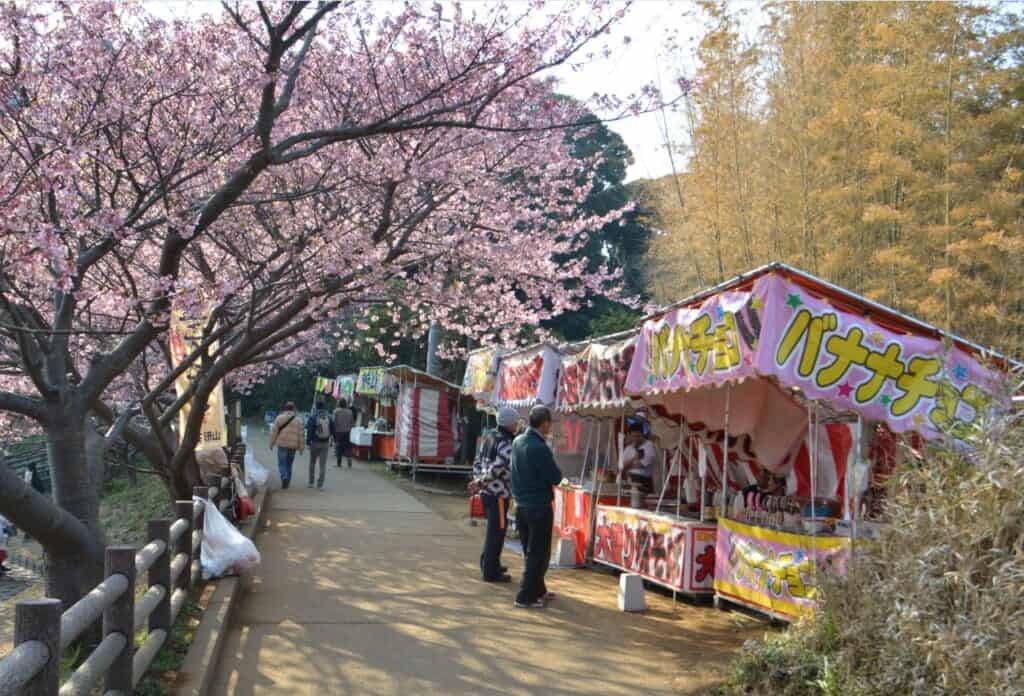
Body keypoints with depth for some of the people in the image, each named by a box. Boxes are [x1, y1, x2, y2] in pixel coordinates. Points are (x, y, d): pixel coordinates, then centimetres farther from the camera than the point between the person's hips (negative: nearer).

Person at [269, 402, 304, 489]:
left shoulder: (279, 418, -1)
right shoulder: (298, 420, 2)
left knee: (282, 464, 2)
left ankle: (284, 477, -22)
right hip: (293, 446, 2)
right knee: (289, 464, 14)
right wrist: (301, 447, 7)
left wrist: (271, 444, 9)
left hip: (282, 445, -2)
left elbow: (274, 432, 0)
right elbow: (300, 435, 1)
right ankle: (287, 482, 17)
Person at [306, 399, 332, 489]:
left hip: (315, 442, -2)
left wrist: (308, 441, -5)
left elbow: (309, 430, -12)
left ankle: (311, 482, 19)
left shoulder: (313, 416, -11)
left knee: (312, 463, 15)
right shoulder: (329, 416, -1)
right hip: (325, 443, 2)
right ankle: (320, 484, 0)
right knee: (323, 464, 3)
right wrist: (331, 441, 13)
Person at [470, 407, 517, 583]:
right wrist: (480, 483, -15)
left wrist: (478, 481, 6)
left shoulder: (490, 440, 11)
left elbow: (478, 463, 14)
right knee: (497, 531, 0)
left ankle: (488, 563, 32)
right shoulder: (507, 445, -17)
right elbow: (497, 468, -24)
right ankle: (490, 571, 5)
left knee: (494, 529, 22)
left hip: (486, 492, 9)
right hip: (498, 494, -9)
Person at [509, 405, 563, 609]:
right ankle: (526, 597, 4)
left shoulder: (518, 442, 3)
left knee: (531, 552, 19)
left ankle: (538, 591, 31)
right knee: (539, 555, 3)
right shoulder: (539, 447, -22)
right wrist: (556, 474, 4)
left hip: (521, 505, 8)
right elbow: (556, 477, -18)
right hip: (539, 506, -8)